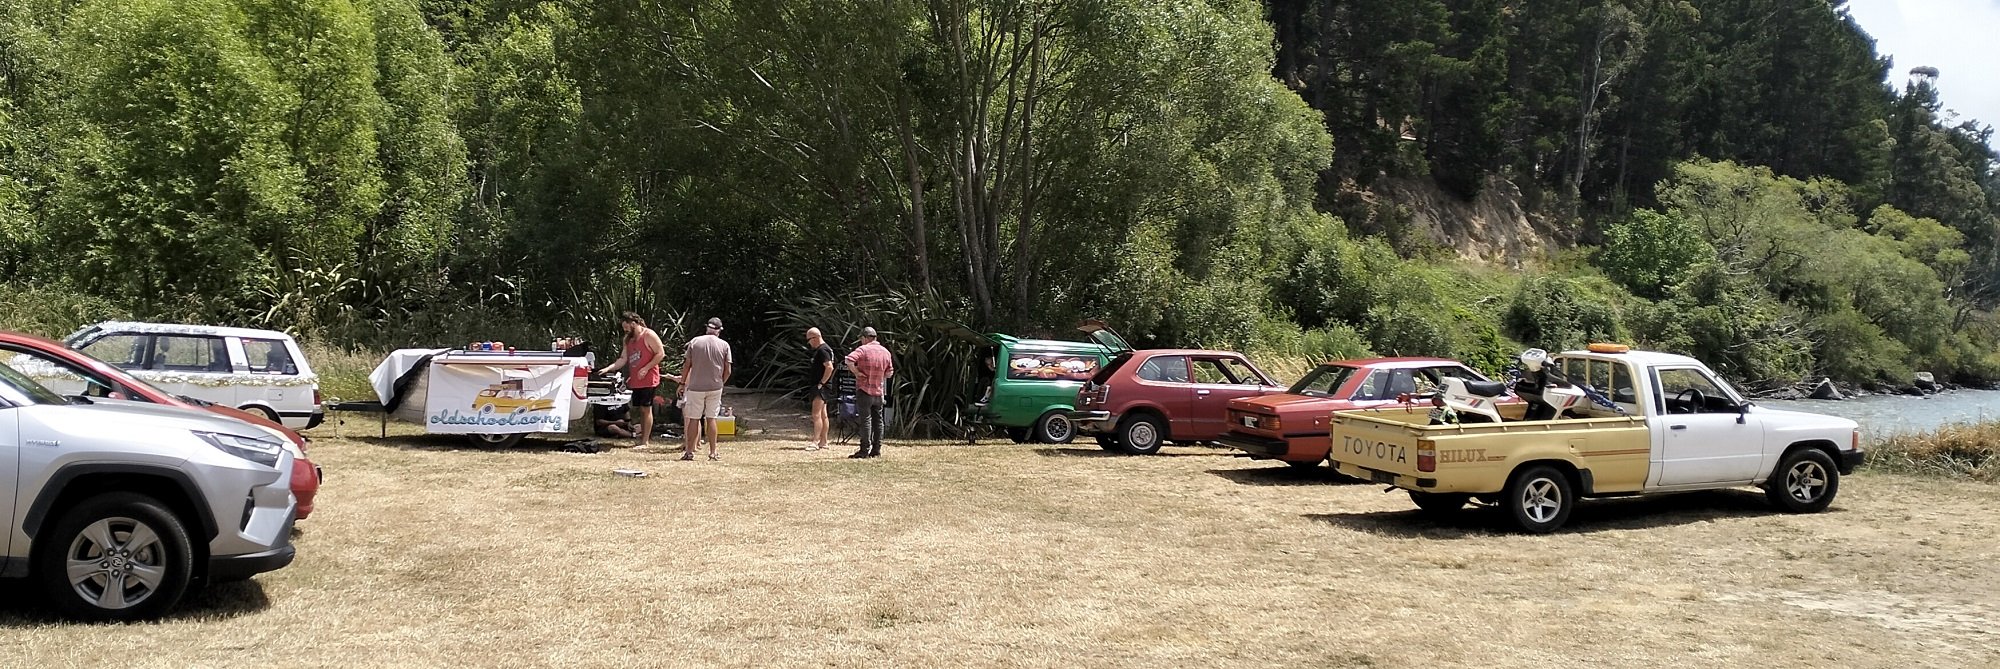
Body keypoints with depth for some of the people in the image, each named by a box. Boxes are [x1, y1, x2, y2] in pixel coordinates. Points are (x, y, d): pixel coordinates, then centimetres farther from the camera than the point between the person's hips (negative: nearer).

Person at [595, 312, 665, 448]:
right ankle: (644, 437, 18)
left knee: (646, 409, -6)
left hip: (648, 380, -8)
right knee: (638, 409, 10)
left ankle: (645, 441, -4)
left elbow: (660, 353, -11)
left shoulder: (648, 335, -9)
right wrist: (608, 368, 0)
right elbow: (623, 359, 14)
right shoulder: (628, 339, 15)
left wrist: (646, 368, -17)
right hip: (635, 381, 8)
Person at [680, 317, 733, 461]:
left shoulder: (694, 342, -1)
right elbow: (727, 370, 0)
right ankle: (713, 452, 10)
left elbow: (686, 366, 1)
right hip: (715, 387, 1)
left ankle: (689, 452, 7)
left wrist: (683, 384, 10)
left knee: (694, 419, 4)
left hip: (696, 387, -1)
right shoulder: (724, 345, 0)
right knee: (711, 419, 8)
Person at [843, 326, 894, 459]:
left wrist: (856, 372, -14)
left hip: (865, 390, -5)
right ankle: (876, 450, 12)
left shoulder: (863, 349, -9)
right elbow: (890, 373, 12)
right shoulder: (885, 352, 8)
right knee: (878, 420, 10)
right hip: (879, 391, 5)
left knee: (866, 419, -5)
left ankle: (865, 450, -7)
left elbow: (849, 360, -25)